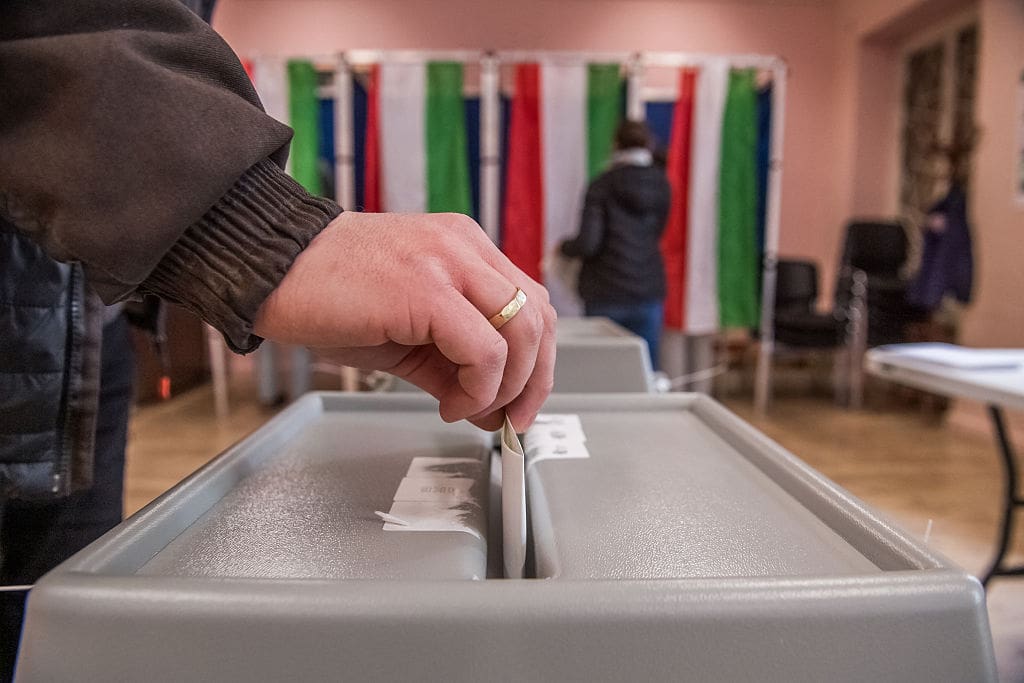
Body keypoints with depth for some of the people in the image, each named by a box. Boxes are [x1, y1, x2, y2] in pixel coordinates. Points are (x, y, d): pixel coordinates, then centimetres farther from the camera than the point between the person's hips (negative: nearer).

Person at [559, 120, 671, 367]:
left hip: (606, 295, -3)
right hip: (649, 291, 3)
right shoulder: (661, 185, 4)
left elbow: (588, 243, -14)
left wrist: (564, 247, 5)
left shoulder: (602, 185, -7)